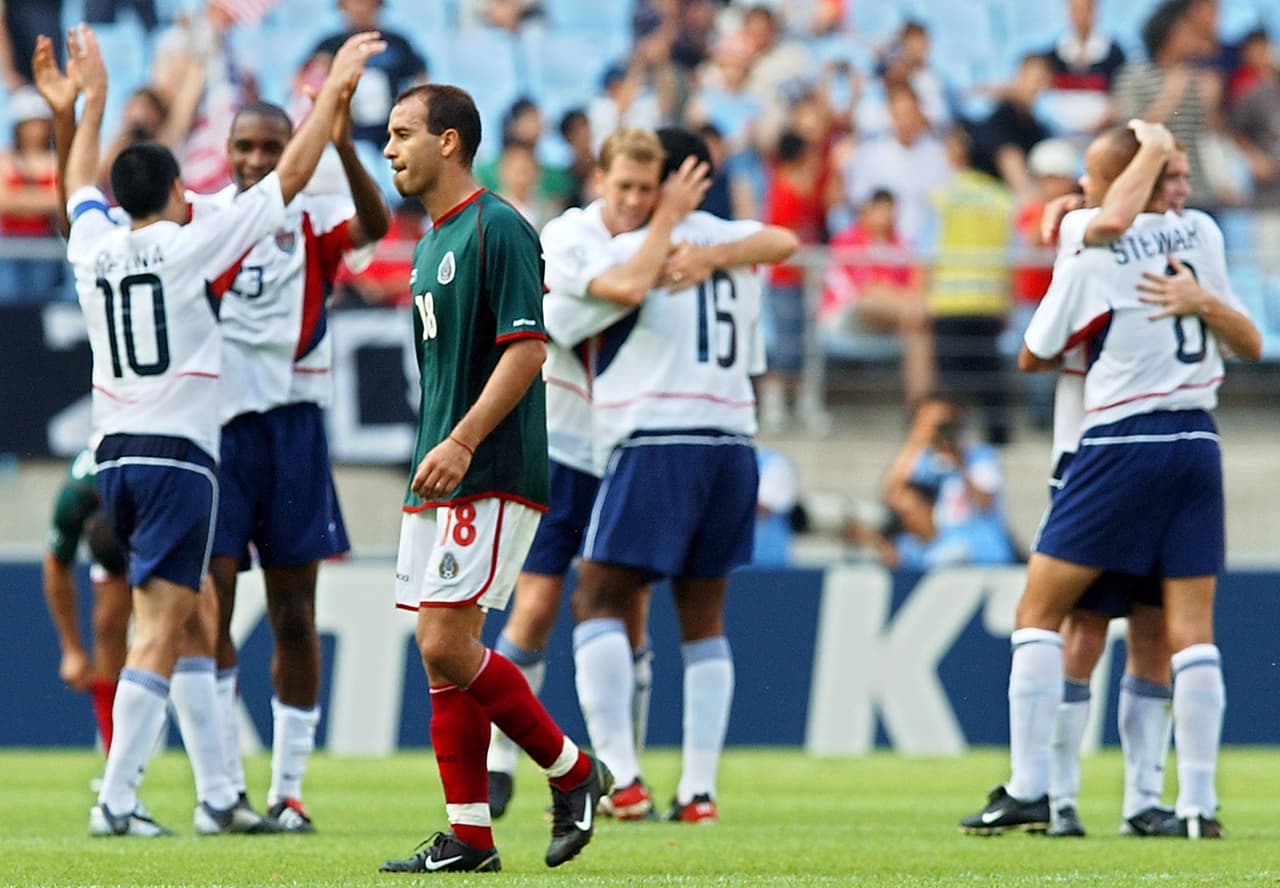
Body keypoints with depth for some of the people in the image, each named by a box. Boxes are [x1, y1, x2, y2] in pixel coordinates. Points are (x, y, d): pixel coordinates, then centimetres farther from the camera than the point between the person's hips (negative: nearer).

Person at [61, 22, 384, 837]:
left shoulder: (94, 246, 7)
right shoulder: (188, 246, -7)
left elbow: (81, 183, 30)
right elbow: (292, 176, -4)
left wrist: (95, 97, 42)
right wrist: (335, 91, 4)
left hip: (115, 456, 7)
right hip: (179, 455, -7)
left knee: (194, 619, 15)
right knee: (161, 631, -8)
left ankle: (217, 795, 14)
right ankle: (116, 801, -15)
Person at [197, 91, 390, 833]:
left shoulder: (313, 221, 2)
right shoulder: (198, 218, 4)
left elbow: (374, 224, -19)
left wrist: (344, 149, -37)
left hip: (293, 427, 0)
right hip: (214, 421, 0)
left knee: (295, 614, 5)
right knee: (209, 602, -9)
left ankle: (288, 789, 12)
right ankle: (226, 786, -5)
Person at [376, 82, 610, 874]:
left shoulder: (498, 229, -11)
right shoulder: (431, 244, 17)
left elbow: (527, 348, -17)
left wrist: (461, 442, -24)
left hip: (491, 479, -9)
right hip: (438, 482, 9)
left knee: (448, 645, -15)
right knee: (440, 654, 5)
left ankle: (573, 771, 1)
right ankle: (468, 837, 8)